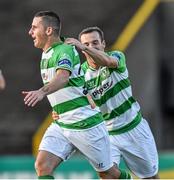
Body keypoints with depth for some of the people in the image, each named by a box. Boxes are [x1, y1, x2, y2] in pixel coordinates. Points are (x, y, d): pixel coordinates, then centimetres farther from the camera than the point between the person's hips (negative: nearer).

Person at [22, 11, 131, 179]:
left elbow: (63, 77, -39)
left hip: (85, 124, -8)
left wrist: (42, 92, -58)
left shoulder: (65, 50, -18)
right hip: (60, 124, 8)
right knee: (42, 166, -13)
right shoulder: (46, 54, 10)